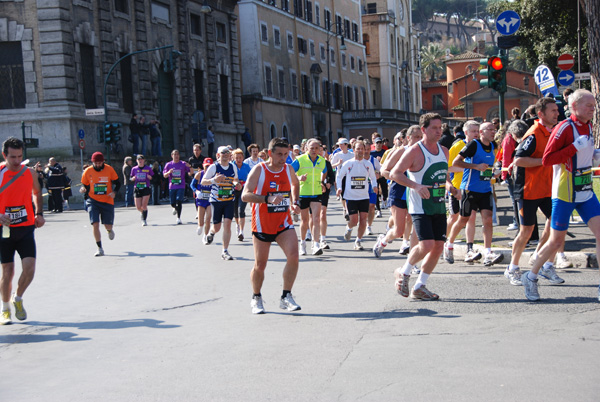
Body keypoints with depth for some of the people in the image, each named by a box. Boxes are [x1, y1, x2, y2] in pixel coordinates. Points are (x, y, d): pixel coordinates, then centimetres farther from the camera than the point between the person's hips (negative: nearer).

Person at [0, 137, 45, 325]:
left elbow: (37, 193, 20)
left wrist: (39, 213, 6)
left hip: (26, 228, 2)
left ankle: (17, 299, 18)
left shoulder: (30, 172, 1)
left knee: (29, 268, -10)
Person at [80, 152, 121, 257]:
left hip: (107, 201, 0)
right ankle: (100, 249, -3)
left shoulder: (109, 169, -4)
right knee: (95, 224, -13)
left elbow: (117, 183, 5)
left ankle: (109, 230, 45)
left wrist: (114, 192, -14)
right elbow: (85, 186, 8)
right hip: (93, 201, 0)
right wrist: (83, 189, -15)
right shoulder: (87, 171, -2)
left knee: (108, 225, 4)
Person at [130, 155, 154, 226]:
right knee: (138, 207, -1)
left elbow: (153, 178, 8)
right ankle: (143, 213, 32)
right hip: (137, 189, 2)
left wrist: (150, 177, -14)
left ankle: (144, 220, 0)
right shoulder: (134, 169, 7)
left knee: (144, 205, -10)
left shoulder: (148, 168, 2)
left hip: (146, 189, -2)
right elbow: (131, 179, 12)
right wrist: (134, 178, -10)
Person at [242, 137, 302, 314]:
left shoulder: (288, 169, 3)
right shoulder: (259, 170, -12)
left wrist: (295, 202, 12)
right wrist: (267, 198, -37)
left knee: (293, 256, -17)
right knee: (260, 265, 5)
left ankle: (286, 297, -4)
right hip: (262, 225, -3)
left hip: (284, 223, 3)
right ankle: (256, 298, 30)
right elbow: (245, 195, -23)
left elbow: (295, 184, 27)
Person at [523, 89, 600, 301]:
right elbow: (547, 159, -21)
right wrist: (575, 147, -25)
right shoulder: (564, 128, -15)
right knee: (556, 241, 1)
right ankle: (530, 277, 22)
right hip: (564, 194, -7)